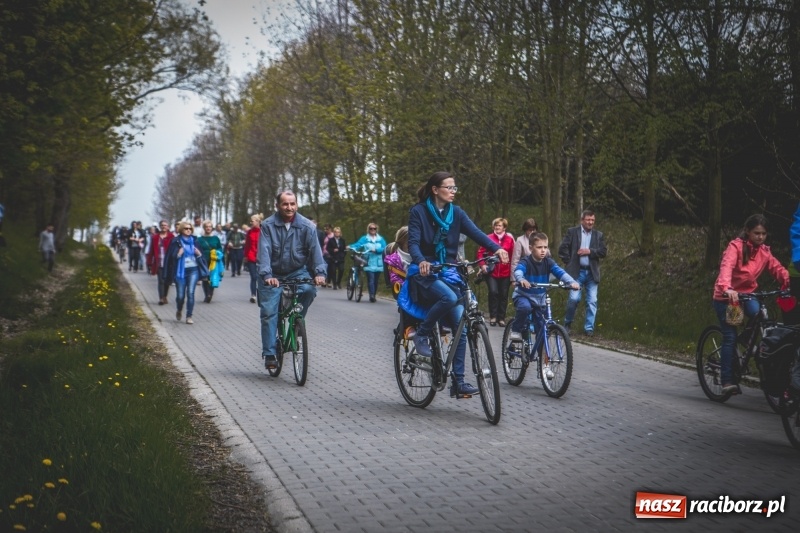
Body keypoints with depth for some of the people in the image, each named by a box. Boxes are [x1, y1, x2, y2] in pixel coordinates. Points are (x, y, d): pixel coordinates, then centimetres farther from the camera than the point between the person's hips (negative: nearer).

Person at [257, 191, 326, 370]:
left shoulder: (306, 226, -9)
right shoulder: (268, 225, -12)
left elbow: (315, 249, -15)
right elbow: (264, 251, -21)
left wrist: (319, 272, -31)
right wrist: (267, 275, -36)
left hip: (297, 272, 1)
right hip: (273, 275, -1)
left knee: (309, 289, -29)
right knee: (269, 312, -7)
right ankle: (269, 354, 3)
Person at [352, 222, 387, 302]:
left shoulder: (381, 239, 11)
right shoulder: (364, 238, 7)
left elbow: (384, 248, -2)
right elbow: (358, 244, -9)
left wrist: (376, 250, -18)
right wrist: (351, 247, -29)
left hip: (378, 264, 2)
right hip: (369, 263, -2)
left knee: (376, 280, 7)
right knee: (371, 279, -16)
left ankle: (374, 296, 20)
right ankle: (372, 295, -19)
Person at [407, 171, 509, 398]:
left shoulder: (456, 212, 6)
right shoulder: (418, 211, -5)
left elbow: (475, 232, -8)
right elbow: (413, 242, -16)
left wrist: (496, 248, -27)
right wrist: (420, 261, -38)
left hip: (448, 273, 5)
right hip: (425, 272, -4)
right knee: (449, 298, -36)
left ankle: (458, 382, -1)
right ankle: (422, 333, -12)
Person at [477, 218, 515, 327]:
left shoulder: (509, 239, 1)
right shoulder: (489, 238, -1)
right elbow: (481, 252, 4)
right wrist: (482, 265, -8)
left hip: (505, 272, 1)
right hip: (491, 272, -1)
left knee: (504, 295, 6)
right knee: (493, 292, -14)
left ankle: (501, 318, 18)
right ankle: (493, 317, -2)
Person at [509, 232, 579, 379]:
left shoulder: (548, 262, -6)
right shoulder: (526, 262, -17)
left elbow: (560, 272, -20)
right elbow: (518, 271, -37)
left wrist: (572, 282, -39)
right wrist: (521, 279, -61)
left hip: (539, 299, 3)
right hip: (523, 296, -3)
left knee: (542, 331, 0)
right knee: (525, 307, -39)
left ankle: (545, 364, 8)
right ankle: (516, 330, -14)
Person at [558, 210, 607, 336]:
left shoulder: (598, 235, 10)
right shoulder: (572, 232, 2)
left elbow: (603, 252, 3)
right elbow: (562, 249, 0)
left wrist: (590, 251, -10)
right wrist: (569, 262, -4)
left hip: (592, 273, 3)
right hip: (576, 272, -3)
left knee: (592, 301, 0)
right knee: (574, 298, -10)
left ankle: (589, 328, 9)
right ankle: (567, 323, 13)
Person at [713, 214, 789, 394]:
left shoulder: (764, 251, 0)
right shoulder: (736, 246, -18)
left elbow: (777, 268, -5)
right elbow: (726, 267, -33)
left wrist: (790, 283, -25)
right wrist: (727, 288, -51)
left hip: (747, 294, 4)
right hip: (726, 297, -4)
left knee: (758, 314, -28)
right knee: (730, 337, -10)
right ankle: (727, 381, -6)